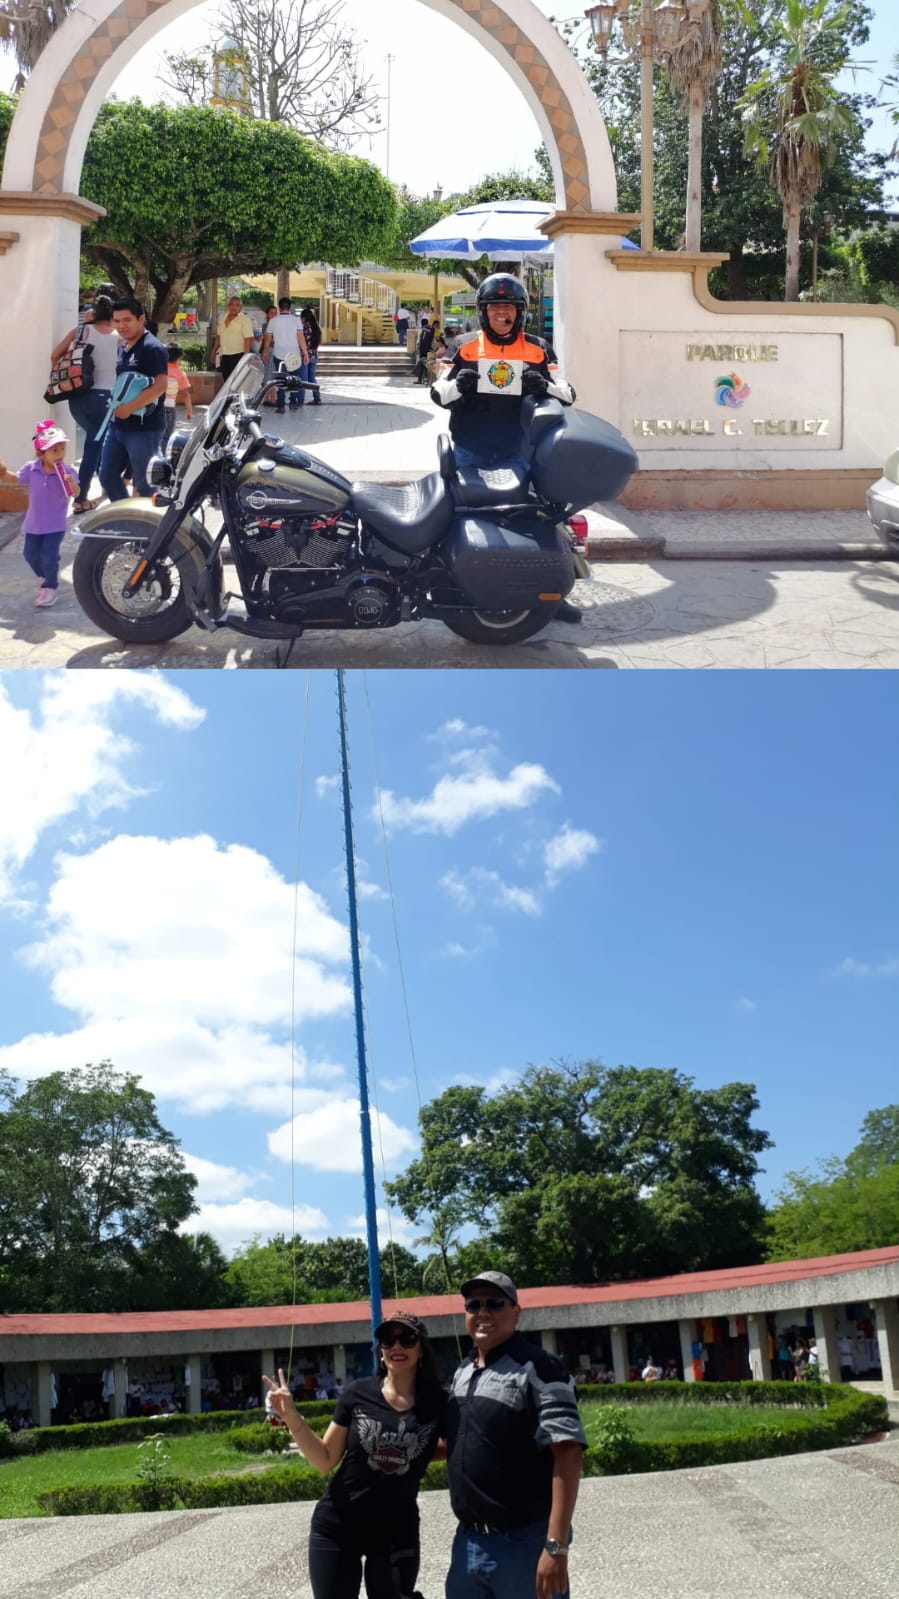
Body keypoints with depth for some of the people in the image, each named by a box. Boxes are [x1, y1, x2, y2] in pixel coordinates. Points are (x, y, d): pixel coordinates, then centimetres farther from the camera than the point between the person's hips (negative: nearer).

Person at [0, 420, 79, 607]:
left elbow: (75, 494, -16)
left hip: (55, 524, -3)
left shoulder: (66, 471, -15)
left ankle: (50, 587, 14)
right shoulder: (31, 469, -9)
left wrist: (72, 482, -36)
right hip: (34, 523, 4)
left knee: (49, 556, -9)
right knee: (30, 555, 12)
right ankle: (45, 577, 40)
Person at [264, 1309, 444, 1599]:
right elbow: (325, 1461, -1)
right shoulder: (358, 1394, -7)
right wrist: (291, 1416, -13)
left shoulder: (436, 1404, -7)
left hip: (396, 1534, 0)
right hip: (335, 1529, 0)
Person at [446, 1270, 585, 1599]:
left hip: (524, 1543, -7)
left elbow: (567, 1454, -20)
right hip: (467, 1541, 8)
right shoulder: (462, 1372, 11)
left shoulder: (537, 1370, -13)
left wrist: (556, 1546, -25)